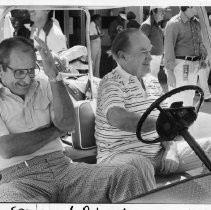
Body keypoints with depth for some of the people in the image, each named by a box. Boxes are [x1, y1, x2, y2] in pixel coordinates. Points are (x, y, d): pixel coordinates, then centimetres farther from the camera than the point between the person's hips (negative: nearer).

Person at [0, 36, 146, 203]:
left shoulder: (43, 84, 13)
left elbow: (68, 125, -1)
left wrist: (54, 77, -9)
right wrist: (56, 131, -2)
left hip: (63, 167, 4)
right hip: (19, 178, -4)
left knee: (128, 175, -17)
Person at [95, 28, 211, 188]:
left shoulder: (153, 82, 15)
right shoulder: (111, 83, -12)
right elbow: (118, 119, -32)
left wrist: (170, 150, -3)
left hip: (158, 154, 8)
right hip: (121, 155, -7)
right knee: (140, 166, -42)